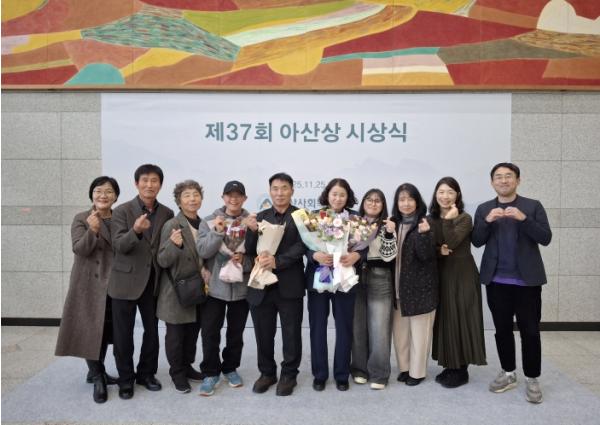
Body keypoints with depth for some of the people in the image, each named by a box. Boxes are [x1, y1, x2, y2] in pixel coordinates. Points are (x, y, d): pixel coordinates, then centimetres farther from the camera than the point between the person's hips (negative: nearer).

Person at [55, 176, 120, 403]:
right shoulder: (81, 219, -4)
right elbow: (80, 249, -17)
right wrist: (92, 230, -32)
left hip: (113, 284, 4)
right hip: (90, 284, -4)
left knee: (106, 329, 12)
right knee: (91, 329, -2)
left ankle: (96, 371, 28)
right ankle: (98, 378, 9)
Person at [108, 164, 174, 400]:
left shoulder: (167, 213, 4)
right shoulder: (122, 210, -6)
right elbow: (118, 246, -16)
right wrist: (136, 230, -32)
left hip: (153, 281, 3)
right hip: (126, 280, -3)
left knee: (152, 330, 13)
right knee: (123, 334, 6)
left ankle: (146, 373, 31)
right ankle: (126, 380, 21)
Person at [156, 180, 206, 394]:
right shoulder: (171, 225, -14)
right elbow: (162, 261, -18)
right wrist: (174, 244, -34)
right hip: (177, 291, -6)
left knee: (193, 332, 17)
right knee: (176, 334, 7)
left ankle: (187, 366, 35)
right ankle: (177, 374, 23)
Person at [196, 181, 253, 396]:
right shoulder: (209, 221, 0)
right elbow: (202, 251, -10)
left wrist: (245, 260, -16)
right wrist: (217, 232, -22)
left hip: (241, 285, 1)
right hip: (215, 285, -1)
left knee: (236, 331, 13)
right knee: (210, 331, 0)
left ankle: (231, 368, 31)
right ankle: (210, 372, 16)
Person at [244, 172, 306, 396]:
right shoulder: (260, 217, 10)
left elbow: (301, 246, -12)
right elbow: (250, 251, 6)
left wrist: (277, 261, -23)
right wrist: (252, 231, -13)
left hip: (289, 285, -3)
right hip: (261, 284, 3)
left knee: (291, 334, 9)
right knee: (263, 334, 12)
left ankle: (288, 375, 26)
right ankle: (267, 372, 30)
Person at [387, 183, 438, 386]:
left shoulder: (424, 224, -9)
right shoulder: (394, 223, 6)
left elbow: (426, 256, -17)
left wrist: (423, 234, -32)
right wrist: (388, 233, -14)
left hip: (420, 285, -5)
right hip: (399, 285, 5)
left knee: (419, 331, 5)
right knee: (400, 330, 13)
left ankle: (417, 372, 17)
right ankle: (404, 367, 28)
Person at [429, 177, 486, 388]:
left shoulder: (464, 219, -7)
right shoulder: (431, 219, 7)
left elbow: (452, 243, -19)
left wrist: (449, 220, -25)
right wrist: (438, 250, -14)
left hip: (462, 275, -5)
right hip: (440, 274, 5)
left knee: (460, 319, -1)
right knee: (444, 319, 10)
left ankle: (461, 370, 9)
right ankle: (450, 366, 22)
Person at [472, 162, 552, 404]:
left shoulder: (533, 206, 2)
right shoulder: (484, 209, 7)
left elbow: (546, 238, -8)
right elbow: (477, 241, -1)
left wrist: (523, 218, -22)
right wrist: (488, 221, -18)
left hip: (527, 280, -2)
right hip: (496, 281, 2)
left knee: (530, 331, 4)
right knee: (502, 329, 11)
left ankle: (532, 379, 17)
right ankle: (508, 373, 26)